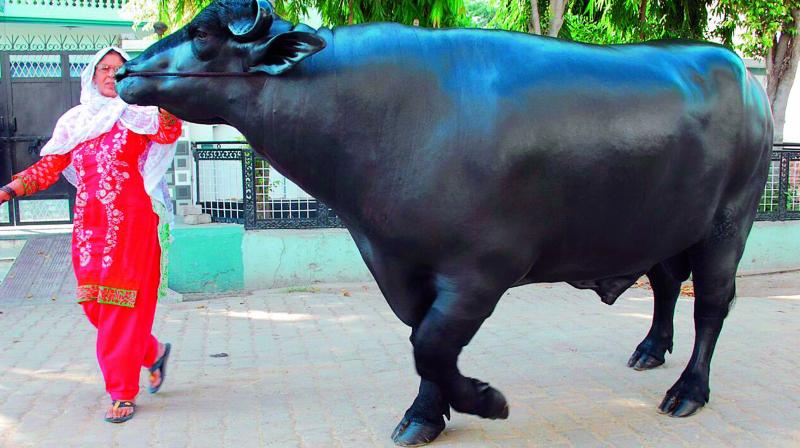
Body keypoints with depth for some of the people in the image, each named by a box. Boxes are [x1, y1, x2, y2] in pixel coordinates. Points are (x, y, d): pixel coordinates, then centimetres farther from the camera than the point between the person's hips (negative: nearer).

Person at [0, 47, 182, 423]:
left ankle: (123, 392, 1)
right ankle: (153, 353, 30)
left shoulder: (138, 115, 2)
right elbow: (50, 166, 14)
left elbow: (168, 133, -19)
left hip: (130, 220, -5)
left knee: (123, 301, -6)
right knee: (94, 303, 8)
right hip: (89, 222, 5)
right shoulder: (75, 121, 15)